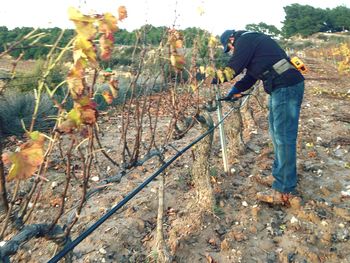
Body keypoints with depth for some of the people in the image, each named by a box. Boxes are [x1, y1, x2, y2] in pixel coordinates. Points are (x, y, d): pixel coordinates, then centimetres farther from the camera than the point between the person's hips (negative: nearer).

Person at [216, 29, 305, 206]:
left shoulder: (245, 39, -4)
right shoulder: (252, 42, 26)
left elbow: (233, 67, -10)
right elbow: (251, 75, 27)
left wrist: (215, 79, 3)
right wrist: (236, 90, 20)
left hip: (286, 87, -11)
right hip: (280, 87, 11)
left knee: (283, 137, -10)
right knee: (276, 133, 16)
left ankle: (284, 191, -4)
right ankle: (279, 175, 28)